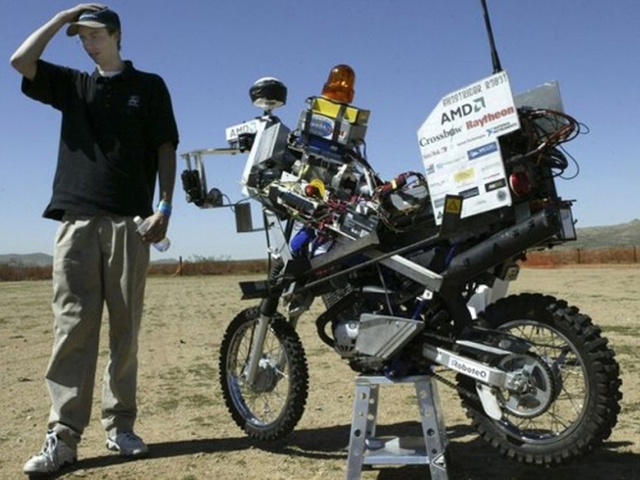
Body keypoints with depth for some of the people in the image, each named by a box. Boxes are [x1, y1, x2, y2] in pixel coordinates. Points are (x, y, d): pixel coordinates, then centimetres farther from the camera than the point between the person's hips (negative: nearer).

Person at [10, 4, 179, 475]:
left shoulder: (149, 86, 13)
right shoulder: (72, 84, 21)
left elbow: (166, 149, 6)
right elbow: (21, 61, 7)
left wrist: (165, 207, -5)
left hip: (129, 221, -2)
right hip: (77, 220, 2)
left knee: (125, 329, 1)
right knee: (72, 327, -5)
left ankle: (120, 426, 9)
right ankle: (63, 436, -5)